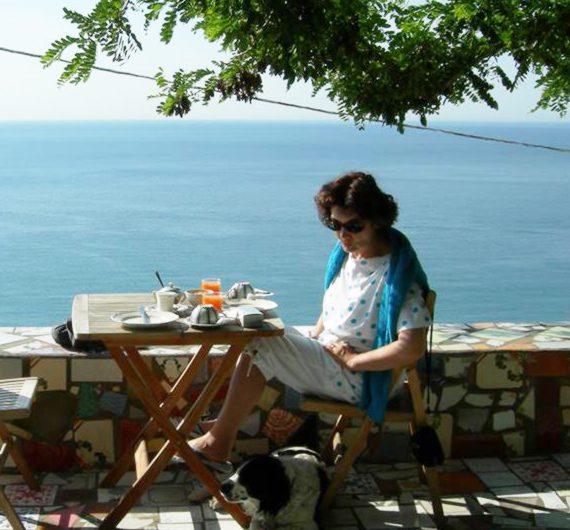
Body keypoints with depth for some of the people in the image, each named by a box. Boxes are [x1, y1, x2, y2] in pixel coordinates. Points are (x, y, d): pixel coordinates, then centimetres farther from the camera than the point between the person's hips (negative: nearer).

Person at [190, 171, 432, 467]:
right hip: (327, 358, 9)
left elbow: (411, 349, -29)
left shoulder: (397, 273, -21)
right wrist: (312, 343, 6)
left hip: (357, 378, -9)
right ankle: (225, 425, 8)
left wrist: (352, 360, -21)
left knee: (260, 347, -19)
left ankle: (217, 444, -9)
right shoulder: (346, 254, 6)